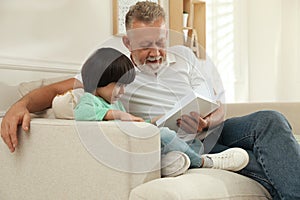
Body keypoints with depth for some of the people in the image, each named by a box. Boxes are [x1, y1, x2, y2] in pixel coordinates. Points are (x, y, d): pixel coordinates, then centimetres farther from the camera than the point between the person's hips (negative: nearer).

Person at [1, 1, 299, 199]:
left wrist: (209, 121, -12)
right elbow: (58, 89, 3)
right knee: (263, 164, -30)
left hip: (212, 133, 5)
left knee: (269, 119, -24)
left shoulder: (183, 55, 15)